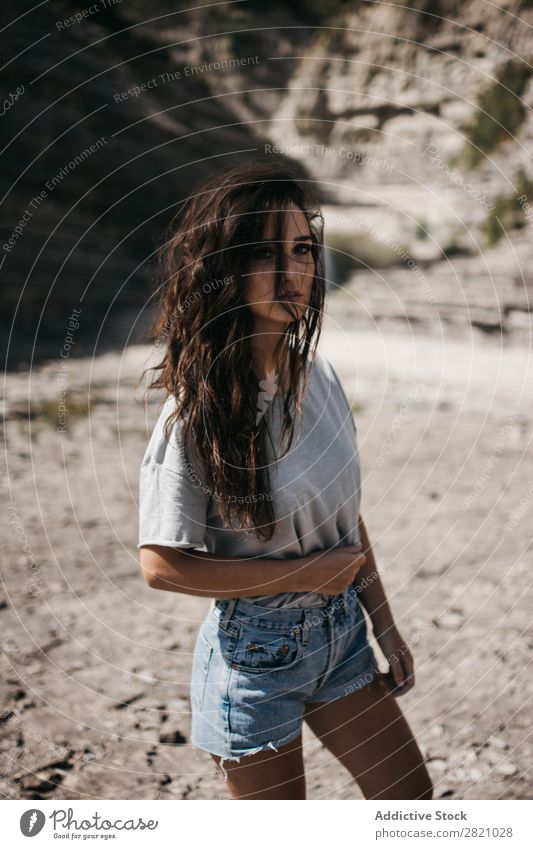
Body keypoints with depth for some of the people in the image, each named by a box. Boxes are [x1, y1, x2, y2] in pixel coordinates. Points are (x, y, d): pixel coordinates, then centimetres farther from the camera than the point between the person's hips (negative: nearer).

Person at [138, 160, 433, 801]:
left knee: (411, 798, 18)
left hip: (341, 631, 6)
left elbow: (345, 511, 6)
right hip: (254, 653, -6)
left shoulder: (316, 373, -3)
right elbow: (162, 564, -20)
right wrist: (303, 573, -17)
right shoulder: (198, 409, -23)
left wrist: (384, 624, 10)